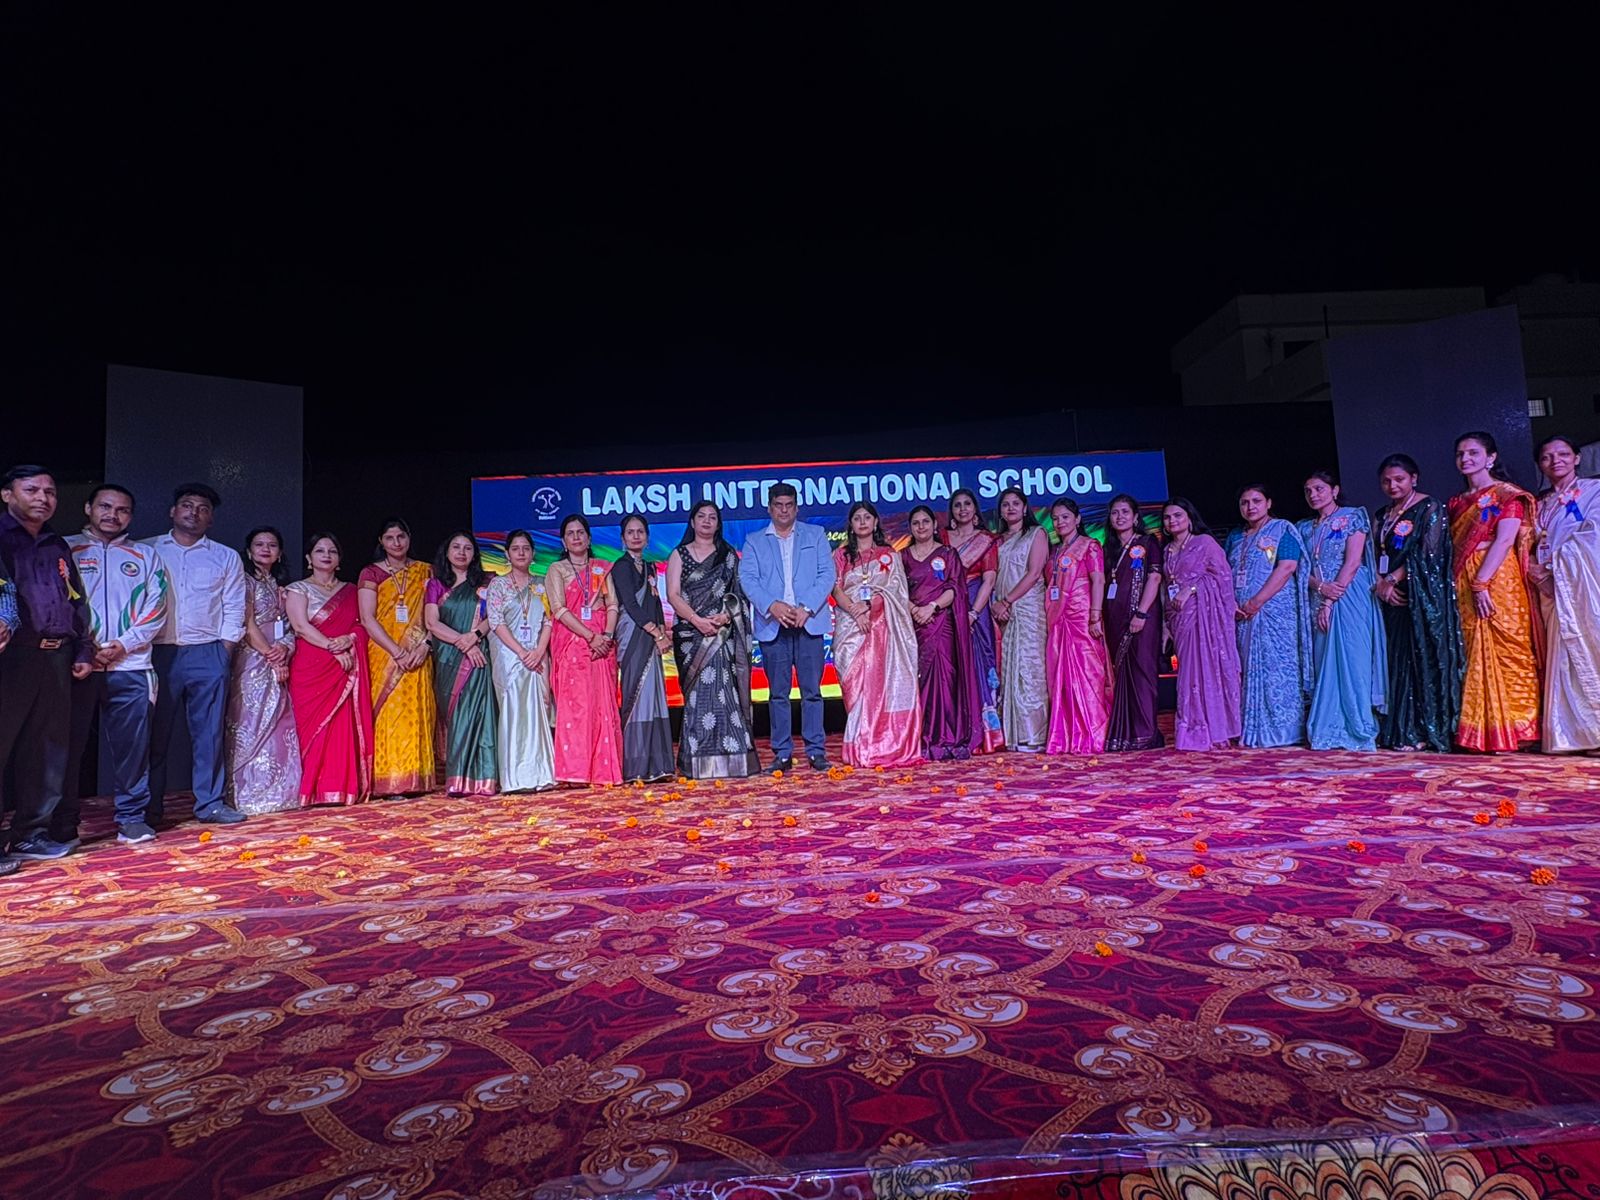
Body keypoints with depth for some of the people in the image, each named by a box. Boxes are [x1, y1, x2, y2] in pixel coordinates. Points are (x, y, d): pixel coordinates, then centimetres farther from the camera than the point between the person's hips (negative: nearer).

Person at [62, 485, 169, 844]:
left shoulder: (145, 556, 14)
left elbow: (156, 608, 6)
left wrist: (122, 645, -7)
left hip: (130, 668, 1)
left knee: (133, 747, 2)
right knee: (69, 746, 3)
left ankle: (132, 818, 10)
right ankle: (63, 825, 13)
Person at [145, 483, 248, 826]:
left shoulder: (226, 557, 12)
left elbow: (234, 609, 9)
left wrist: (225, 651, 0)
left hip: (208, 655, 0)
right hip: (159, 653, 0)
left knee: (210, 732, 2)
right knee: (155, 733, 3)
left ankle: (211, 803, 9)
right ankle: (149, 808, 12)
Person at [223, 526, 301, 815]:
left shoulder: (279, 586, 18)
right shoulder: (245, 581, -1)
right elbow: (247, 624, -9)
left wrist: (284, 649, -6)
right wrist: (271, 656, -12)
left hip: (278, 664, 6)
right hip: (253, 662, -6)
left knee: (280, 726, 5)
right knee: (254, 725, -7)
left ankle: (278, 792, 9)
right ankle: (252, 795, -3)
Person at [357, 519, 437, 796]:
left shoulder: (424, 572, 12)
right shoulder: (371, 573, 5)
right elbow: (368, 619, -4)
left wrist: (425, 644, -11)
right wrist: (398, 652, -13)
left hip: (417, 656, 2)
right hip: (384, 655, -2)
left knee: (417, 715, -1)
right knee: (387, 714, -5)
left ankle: (415, 780, 3)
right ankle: (389, 782, -2)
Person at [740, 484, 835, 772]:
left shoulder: (815, 535, 13)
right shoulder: (754, 541, 13)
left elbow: (827, 574, 3)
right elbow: (748, 578, 1)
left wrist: (806, 608, -11)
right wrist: (772, 605, -15)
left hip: (808, 621, 0)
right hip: (772, 625, 1)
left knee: (811, 690, 0)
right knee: (777, 692, 3)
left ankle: (816, 751, 7)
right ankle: (782, 754, 10)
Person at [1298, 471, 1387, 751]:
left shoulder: (1352, 517, 2)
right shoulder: (1306, 529, 18)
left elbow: (1353, 562, -8)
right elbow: (1303, 569, 11)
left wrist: (1331, 601, -15)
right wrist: (1320, 587, -11)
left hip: (1349, 599, -5)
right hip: (1319, 601, 5)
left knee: (1350, 660, -9)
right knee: (1324, 664, 2)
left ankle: (1357, 731, -6)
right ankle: (1328, 732, 5)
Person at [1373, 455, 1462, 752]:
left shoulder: (1430, 508, 0)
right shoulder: (1383, 515, 18)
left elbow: (1427, 553, -10)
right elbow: (1378, 554, 13)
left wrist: (1394, 579, -11)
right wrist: (1381, 583, -4)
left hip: (1422, 596, -6)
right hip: (1390, 595, 6)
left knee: (1422, 657, -7)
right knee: (1397, 659, 3)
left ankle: (1422, 731, -6)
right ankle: (1398, 730, 5)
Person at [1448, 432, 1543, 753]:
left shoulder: (1507, 494, 0)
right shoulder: (1457, 503, 19)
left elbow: (1504, 540, -11)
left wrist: (1482, 582, -19)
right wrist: (1468, 584, 3)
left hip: (1499, 579, -6)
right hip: (1466, 584, 6)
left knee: (1508, 649, -7)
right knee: (1478, 654, 4)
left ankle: (1515, 729, -2)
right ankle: (1487, 732, 7)